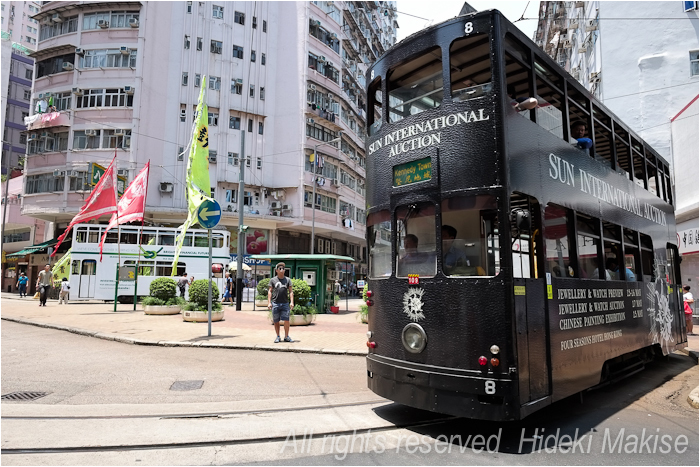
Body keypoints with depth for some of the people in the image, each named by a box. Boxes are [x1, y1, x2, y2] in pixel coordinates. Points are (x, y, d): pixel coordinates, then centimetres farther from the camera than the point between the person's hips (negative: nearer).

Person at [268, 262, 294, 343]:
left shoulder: (287, 280, 10)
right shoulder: (273, 280, 8)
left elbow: (291, 291, 8)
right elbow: (270, 291, 6)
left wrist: (291, 302, -3)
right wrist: (269, 302, -3)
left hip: (285, 303, 0)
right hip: (275, 303, 0)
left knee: (286, 320, -6)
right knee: (276, 321, 5)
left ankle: (286, 337, 6)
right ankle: (278, 337, 16)